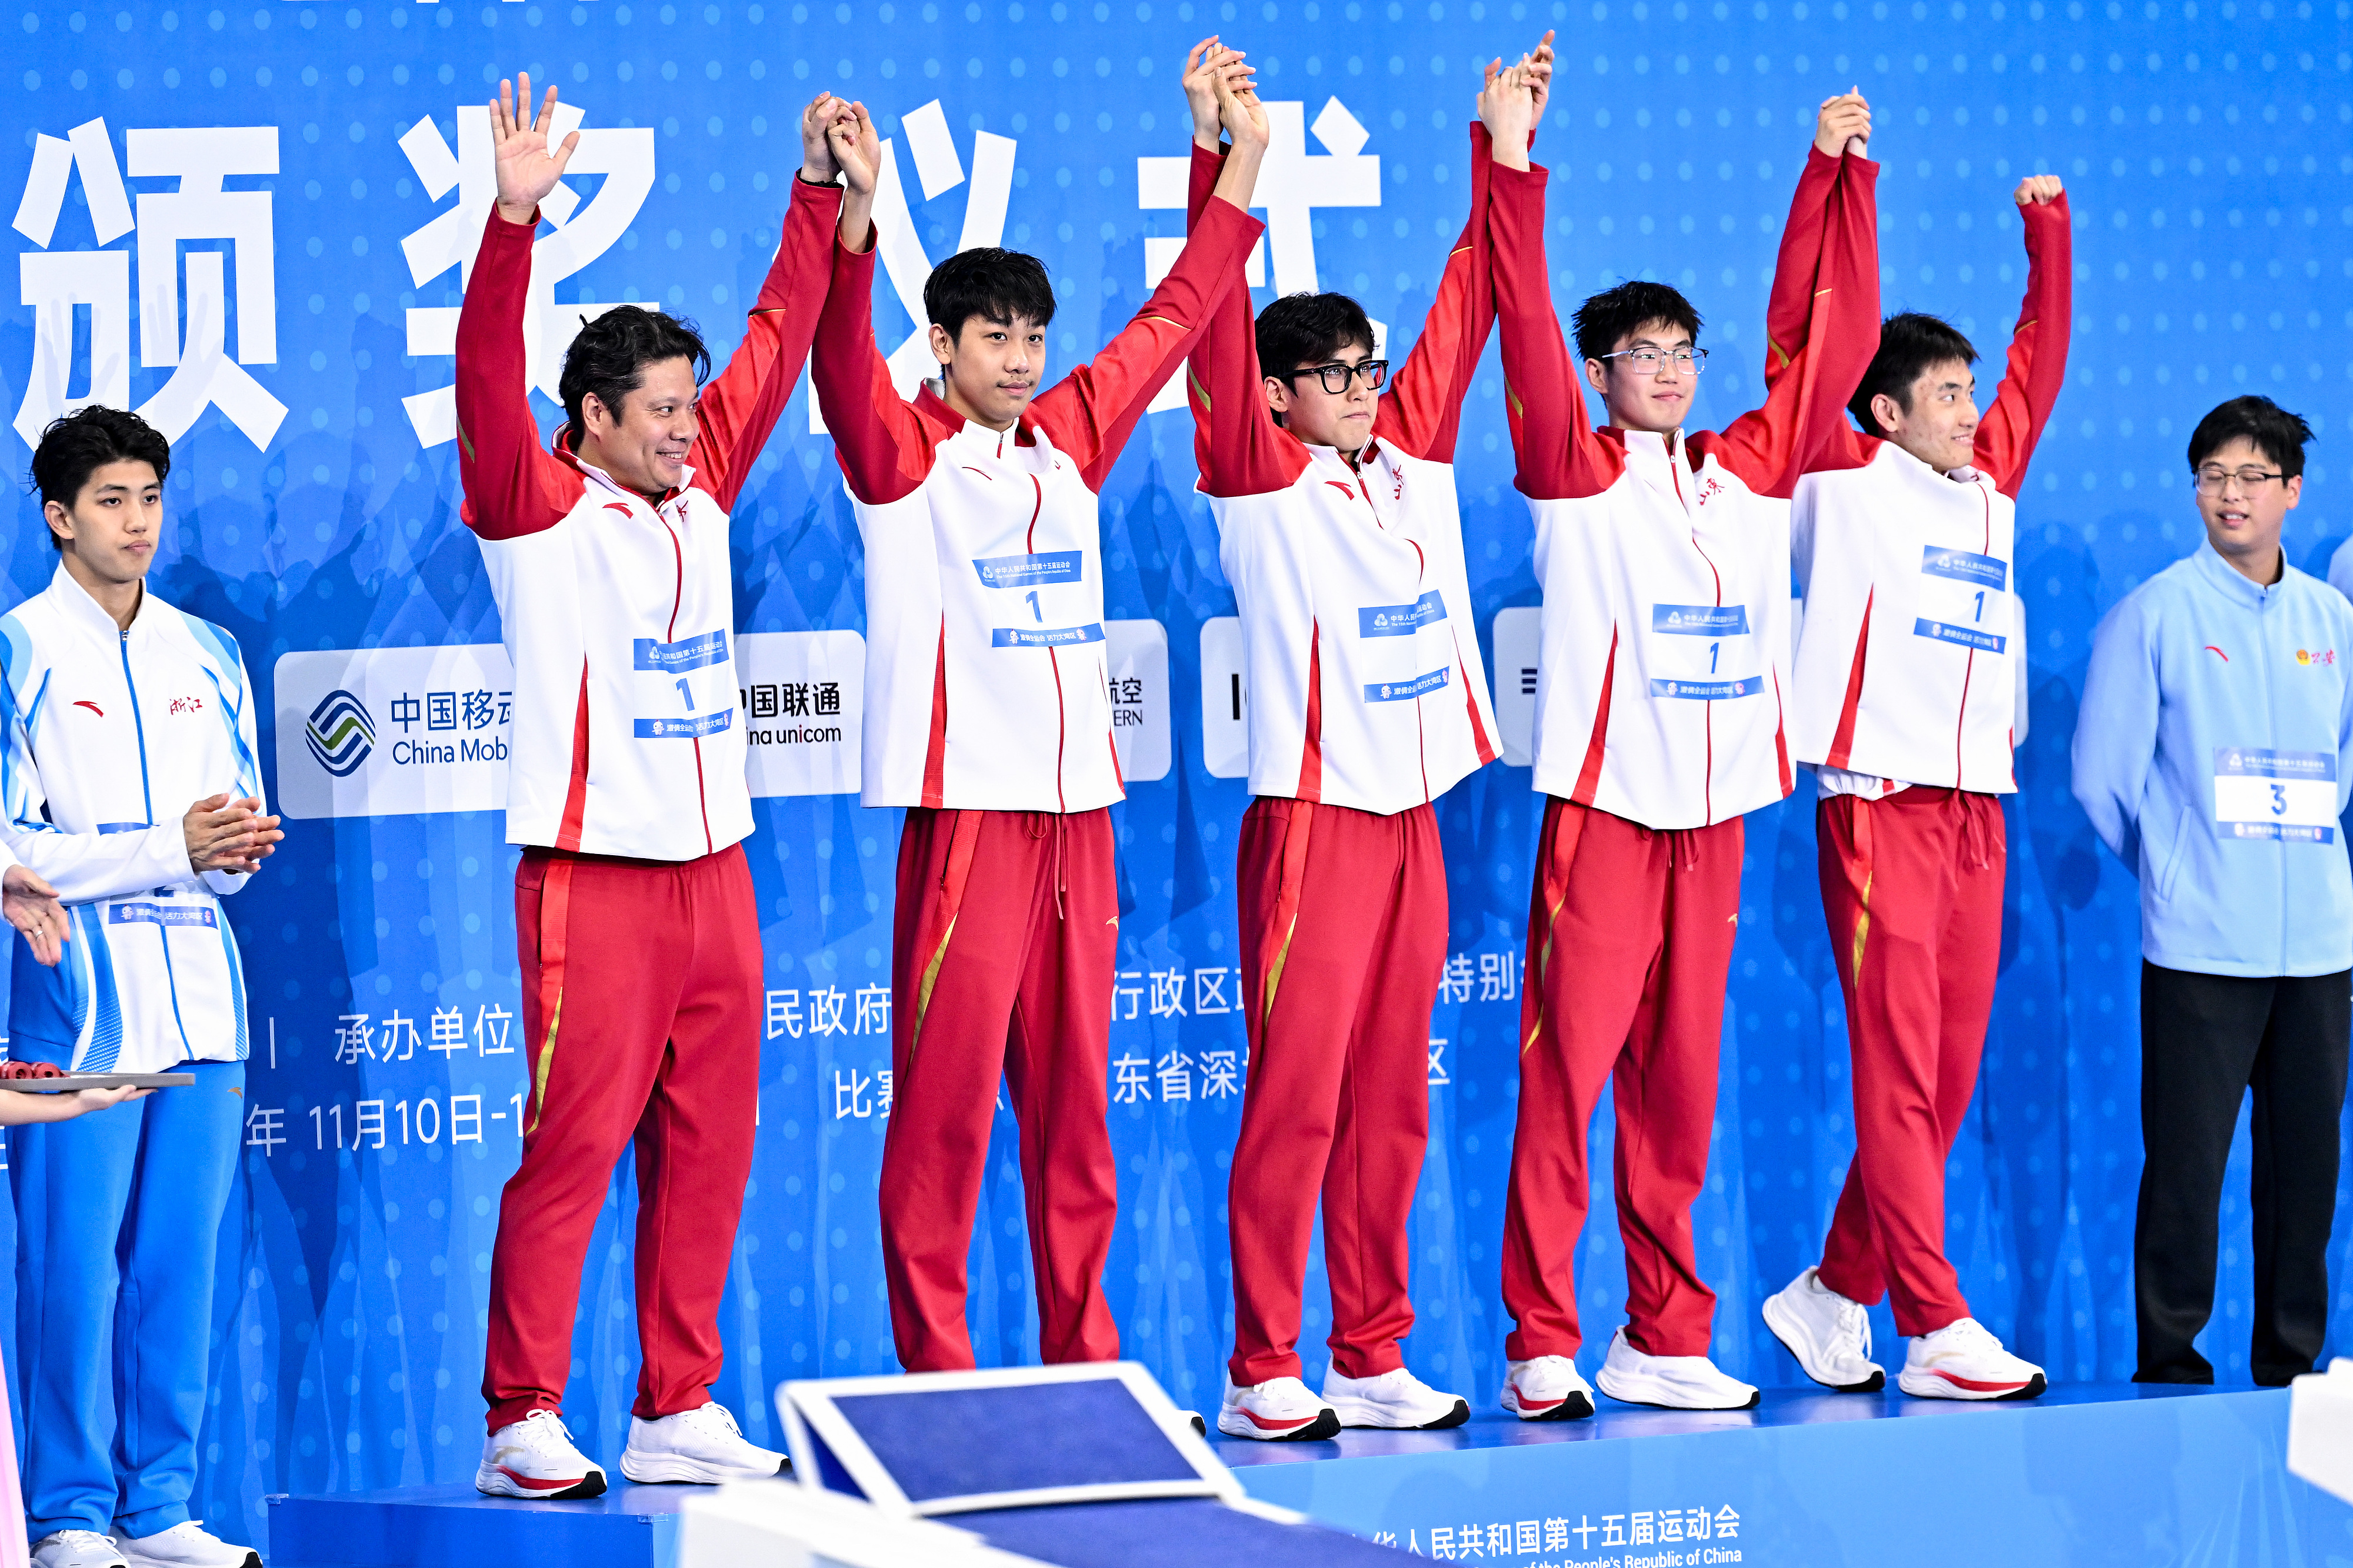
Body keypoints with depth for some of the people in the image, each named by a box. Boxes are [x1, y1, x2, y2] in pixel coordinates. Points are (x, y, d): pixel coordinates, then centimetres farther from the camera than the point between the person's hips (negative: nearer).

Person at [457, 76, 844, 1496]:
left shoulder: (700, 494, 13)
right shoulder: (539, 511, -5)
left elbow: (777, 344, 18)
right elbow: (489, 379, -19)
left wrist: (819, 195, 16)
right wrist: (513, 222, -30)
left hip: (715, 871, 7)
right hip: (595, 881, -7)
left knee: (708, 1153, 8)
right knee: (572, 1152, -6)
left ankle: (679, 1412, 15)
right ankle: (525, 1426, -2)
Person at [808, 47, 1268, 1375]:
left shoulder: (1069, 443, 13)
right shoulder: (902, 455, -2)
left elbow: (1171, 323, 23)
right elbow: (846, 367, -21)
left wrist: (1241, 167, 24)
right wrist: (857, 220, -37)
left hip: (1080, 816, 6)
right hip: (967, 814, -6)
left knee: (1077, 1107, 10)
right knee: (944, 1107, -4)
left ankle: (1086, 1365, 16)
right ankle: (935, 1378, -1)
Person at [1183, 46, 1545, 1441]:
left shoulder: (1415, 460, 11)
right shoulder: (1263, 483, -5)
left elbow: (1469, 309, 15)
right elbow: (1220, 326, -14)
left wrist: (1501, 151, 14)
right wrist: (1221, 161, -22)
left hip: (1414, 817, 6)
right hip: (1314, 818, -6)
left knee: (1392, 1107, 8)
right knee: (1296, 1099, -6)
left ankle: (1373, 1360, 13)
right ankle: (1264, 1372, -3)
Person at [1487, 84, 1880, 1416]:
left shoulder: (1753, 471, 12)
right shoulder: (1578, 475, 0)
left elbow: (1826, 341, 15)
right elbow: (1528, 336, -12)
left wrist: (1838, 173, 13)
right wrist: (1516, 174, -21)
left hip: (1716, 817, 5)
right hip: (1603, 810, -5)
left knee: (1681, 1087, 7)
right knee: (1567, 1074, -7)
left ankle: (1664, 1342, 12)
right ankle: (1542, 1346, -6)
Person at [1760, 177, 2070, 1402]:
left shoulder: (1990, 483, 17)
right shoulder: (1843, 480, 1)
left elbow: (2042, 358, 28)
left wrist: (2047, 228, 27)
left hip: (1979, 813, 7)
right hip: (1878, 804, -7)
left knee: (1947, 1082, 6)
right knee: (1897, 1076, -8)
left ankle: (1832, 1296, 18)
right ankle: (1935, 1333, -11)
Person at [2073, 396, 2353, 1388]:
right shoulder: (2154, 614, -1)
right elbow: (2102, 774, 1)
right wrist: (2176, 867, 8)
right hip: (2199, 943, -4)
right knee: (2186, 1160, -5)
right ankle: (2169, 1363, 3)